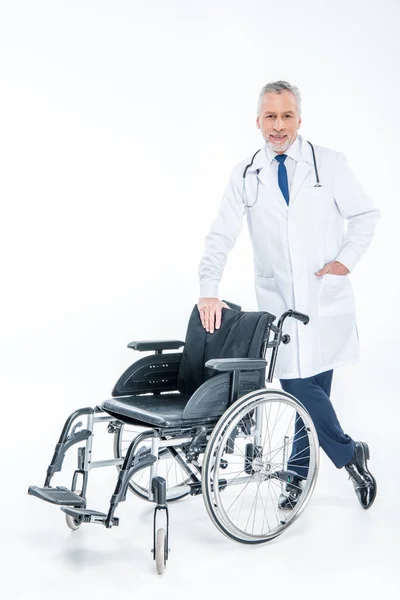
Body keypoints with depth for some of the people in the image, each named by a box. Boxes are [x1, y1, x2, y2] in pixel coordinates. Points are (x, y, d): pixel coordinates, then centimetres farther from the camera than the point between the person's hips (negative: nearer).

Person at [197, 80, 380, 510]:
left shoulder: (329, 164, 2)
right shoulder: (244, 175, 4)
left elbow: (365, 214, 8)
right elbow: (221, 236, -2)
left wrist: (347, 258, -6)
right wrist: (209, 291, -14)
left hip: (325, 297, -1)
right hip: (278, 300, 1)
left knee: (314, 386, 3)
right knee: (297, 385, -4)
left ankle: (298, 473, 22)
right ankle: (350, 455, 18)